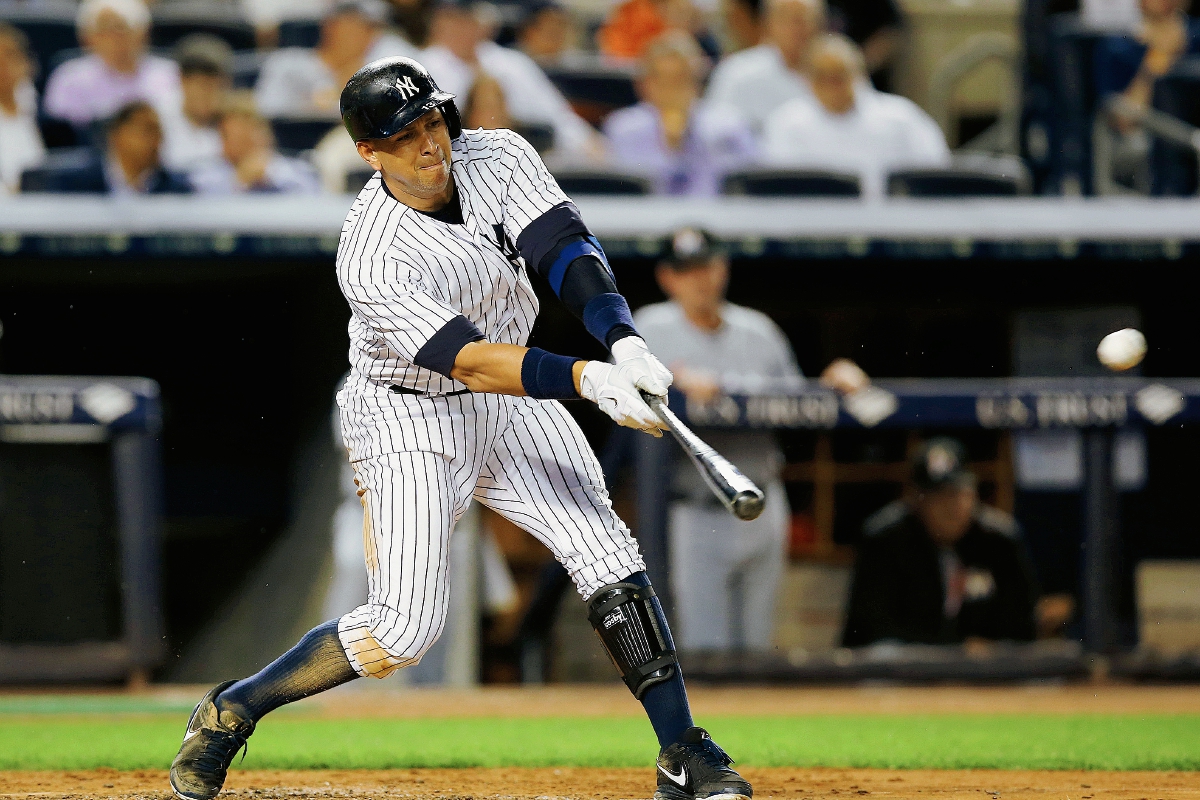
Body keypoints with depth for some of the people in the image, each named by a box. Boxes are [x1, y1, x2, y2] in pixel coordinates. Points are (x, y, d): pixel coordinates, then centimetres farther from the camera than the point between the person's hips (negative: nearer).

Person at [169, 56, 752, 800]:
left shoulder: (499, 158, -13)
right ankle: (233, 711, 6)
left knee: (607, 555, -8)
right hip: (411, 420, -5)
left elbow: (567, 249, -24)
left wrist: (624, 340, -42)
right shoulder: (372, 261, -29)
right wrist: (586, 378, -48)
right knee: (408, 626, -13)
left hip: (512, 404, 5)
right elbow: (470, 361, -35)